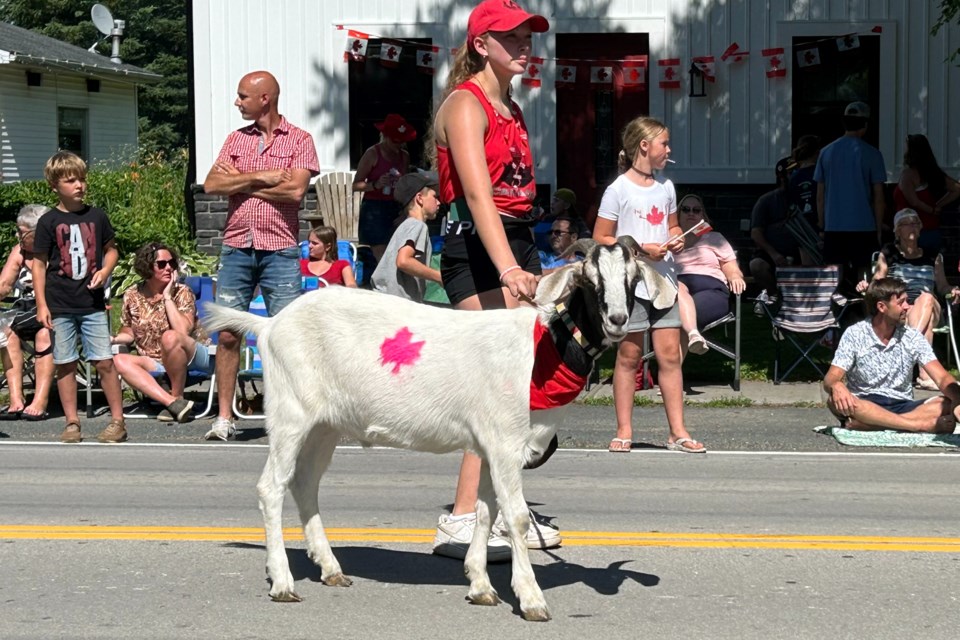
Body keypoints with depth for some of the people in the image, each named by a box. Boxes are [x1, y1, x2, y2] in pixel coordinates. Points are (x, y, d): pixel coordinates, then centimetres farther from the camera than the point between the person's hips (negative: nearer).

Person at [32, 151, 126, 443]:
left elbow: (111, 249, 17)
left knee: (104, 361, -3)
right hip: (60, 306, -1)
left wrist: (105, 270, -4)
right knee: (65, 364, 4)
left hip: (92, 303, 1)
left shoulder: (96, 216, 5)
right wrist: (41, 304, -3)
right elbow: (39, 264, 1)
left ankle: (117, 420, 5)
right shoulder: (48, 222, -1)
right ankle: (72, 423, 12)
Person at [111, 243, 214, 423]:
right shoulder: (132, 296, 3)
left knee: (170, 337, -35)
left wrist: (167, 297, -18)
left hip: (192, 358, -4)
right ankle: (172, 402, -36)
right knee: (119, 361, -23)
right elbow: (128, 334, 15)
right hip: (155, 364, 4)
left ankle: (177, 397, -19)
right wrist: (112, 339, -7)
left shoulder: (182, 292, -7)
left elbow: (182, 331, -22)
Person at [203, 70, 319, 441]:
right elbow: (211, 184, 2)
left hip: (280, 248, -3)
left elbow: (295, 190, -13)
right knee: (227, 334, 1)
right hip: (237, 246, 3)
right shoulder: (236, 139, 14)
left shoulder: (298, 140, 2)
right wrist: (259, 178, -8)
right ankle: (224, 418, 6)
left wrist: (239, 182, -5)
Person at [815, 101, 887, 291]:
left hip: (833, 227, 3)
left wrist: (822, 226, 16)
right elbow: (878, 198, -3)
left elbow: (820, 196, 9)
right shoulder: (871, 154, -3)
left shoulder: (827, 152, 6)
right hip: (864, 226, -3)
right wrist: (879, 229, 4)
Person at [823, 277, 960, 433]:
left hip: (902, 407, 2)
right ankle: (923, 425, -38)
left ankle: (862, 423, -34)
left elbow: (942, 378, -5)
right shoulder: (854, 334, -3)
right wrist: (836, 386, -37)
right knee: (836, 400, -36)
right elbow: (830, 379, -11)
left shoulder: (912, 337, 3)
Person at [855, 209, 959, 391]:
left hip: (930, 309, 2)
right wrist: (866, 286, -13)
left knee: (926, 298, -38)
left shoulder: (933, 256, 23)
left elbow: (942, 286, 20)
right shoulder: (888, 254, 17)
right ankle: (924, 373, -55)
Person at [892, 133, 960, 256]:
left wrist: (933, 211, -5)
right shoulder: (933, 172, 8)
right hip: (934, 233, 7)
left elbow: (913, 201, -21)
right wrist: (938, 206, 7)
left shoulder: (908, 173, -11)